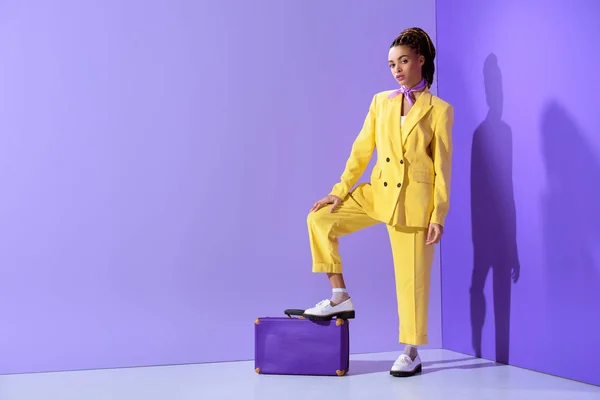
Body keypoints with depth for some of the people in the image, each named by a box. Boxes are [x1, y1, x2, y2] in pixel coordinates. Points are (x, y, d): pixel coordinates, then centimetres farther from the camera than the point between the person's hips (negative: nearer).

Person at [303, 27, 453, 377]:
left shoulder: (439, 110, -4)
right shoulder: (381, 101, 7)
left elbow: (442, 167, -5)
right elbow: (362, 149, 8)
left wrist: (439, 216, -10)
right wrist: (340, 190, 2)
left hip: (414, 201, -4)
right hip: (377, 191, 5)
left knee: (412, 279, 1)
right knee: (320, 219, -7)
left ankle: (411, 354, 16)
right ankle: (340, 297, 4)